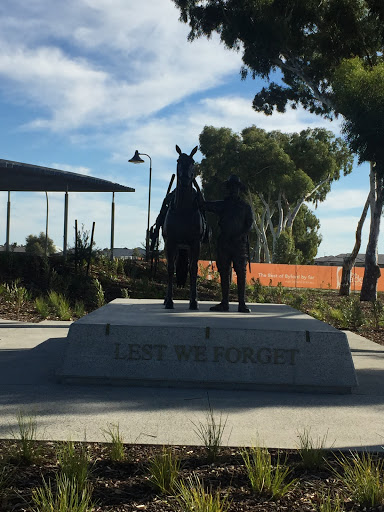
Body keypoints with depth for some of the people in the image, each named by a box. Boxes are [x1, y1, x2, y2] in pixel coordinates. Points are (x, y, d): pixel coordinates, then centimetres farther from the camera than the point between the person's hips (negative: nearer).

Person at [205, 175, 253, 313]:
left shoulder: (245, 207, 10)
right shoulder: (221, 205, 14)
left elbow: (249, 224, 1)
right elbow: (204, 204, 11)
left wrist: (240, 236, -13)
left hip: (239, 243, -2)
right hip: (224, 243, 2)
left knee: (241, 273, -6)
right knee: (224, 272, 3)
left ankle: (242, 303, -4)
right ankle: (224, 302, 8)